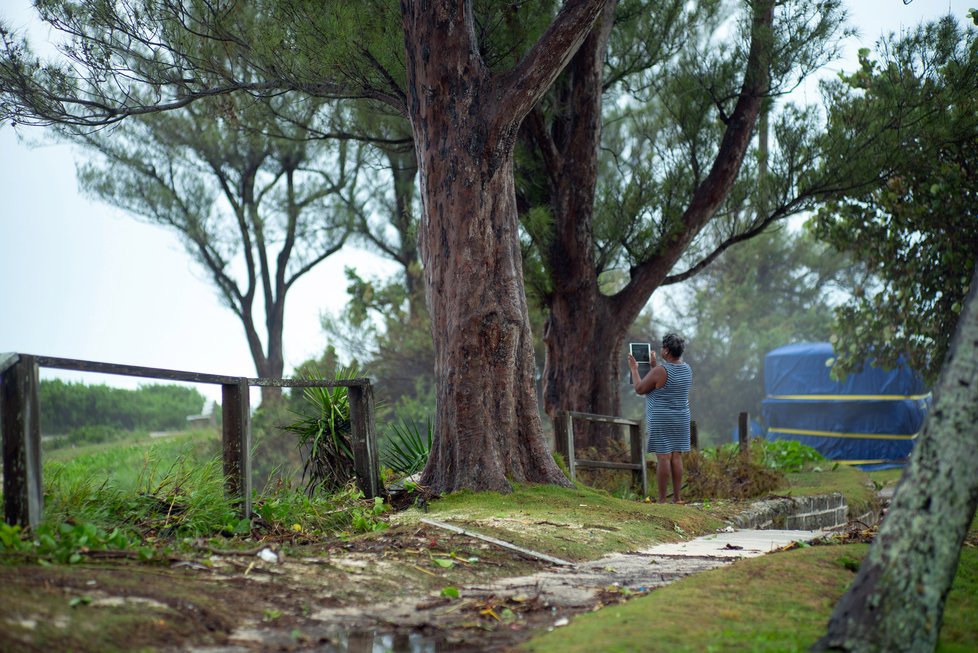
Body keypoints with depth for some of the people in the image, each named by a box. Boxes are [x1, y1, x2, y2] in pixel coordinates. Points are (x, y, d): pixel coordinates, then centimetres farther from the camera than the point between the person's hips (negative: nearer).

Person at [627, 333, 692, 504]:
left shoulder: (659, 372, -18)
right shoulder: (687, 370, 5)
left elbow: (639, 389, -7)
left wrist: (634, 369, 6)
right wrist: (655, 365, 28)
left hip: (661, 421, -7)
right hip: (681, 419, 7)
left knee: (663, 458, -5)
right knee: (676, 457, 8)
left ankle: (662, 499, -2)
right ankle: (677, 497, 10)